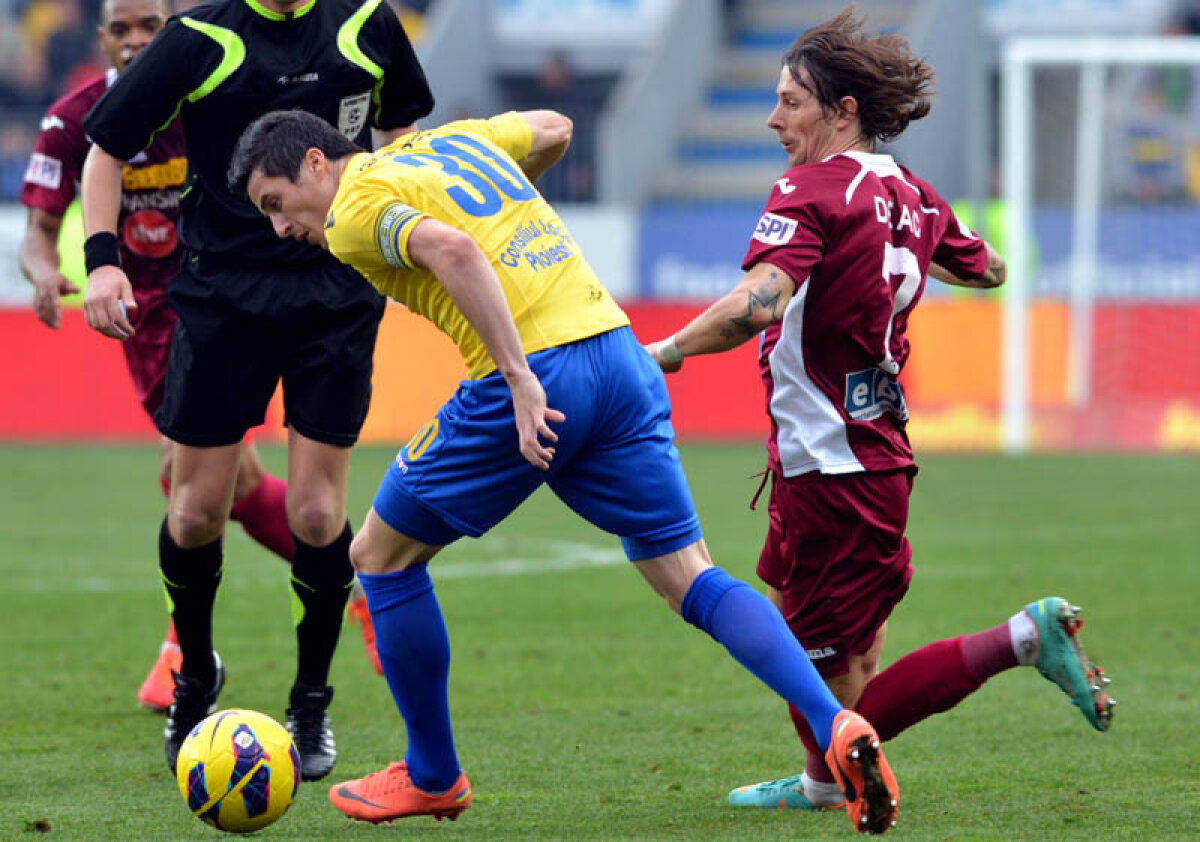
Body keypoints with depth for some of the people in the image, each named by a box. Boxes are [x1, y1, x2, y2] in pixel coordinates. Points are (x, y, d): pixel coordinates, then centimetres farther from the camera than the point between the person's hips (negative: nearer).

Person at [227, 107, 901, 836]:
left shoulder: (354, 210, -1)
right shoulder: (450, 141, 22)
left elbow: (451, 250, -19)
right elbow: (554, 128, 37)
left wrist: (521, 380, -24)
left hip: (535, 376, -7)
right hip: (620, 351, 7)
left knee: (383, 554, 14)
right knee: (690, 576, 8)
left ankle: (432, 777, 24)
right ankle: (839, 728, -11)